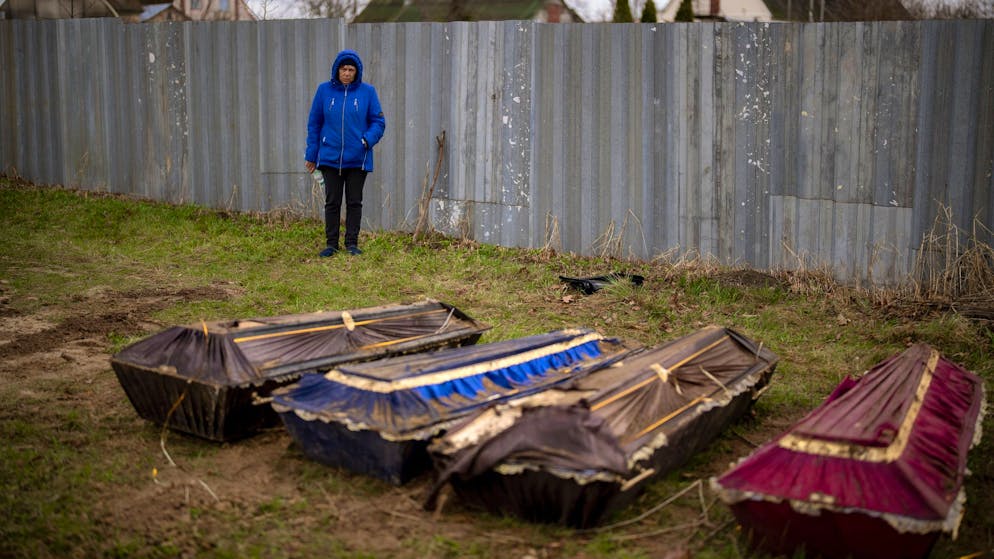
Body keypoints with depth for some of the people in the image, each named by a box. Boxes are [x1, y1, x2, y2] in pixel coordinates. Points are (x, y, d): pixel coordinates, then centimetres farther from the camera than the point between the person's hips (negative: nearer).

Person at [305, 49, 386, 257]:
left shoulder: (367, 91, 0)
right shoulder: (324, 90, 2)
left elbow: (378, 122, 2)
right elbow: (314, 123, 7)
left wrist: (368, 139, -17)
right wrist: (311, 154, 5)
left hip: (358, 159, 0)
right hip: (330, 158, 0)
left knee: (354, 202, 7)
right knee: (332, 202, 6)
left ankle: (352, 243, 15)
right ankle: (331, 244, 14)